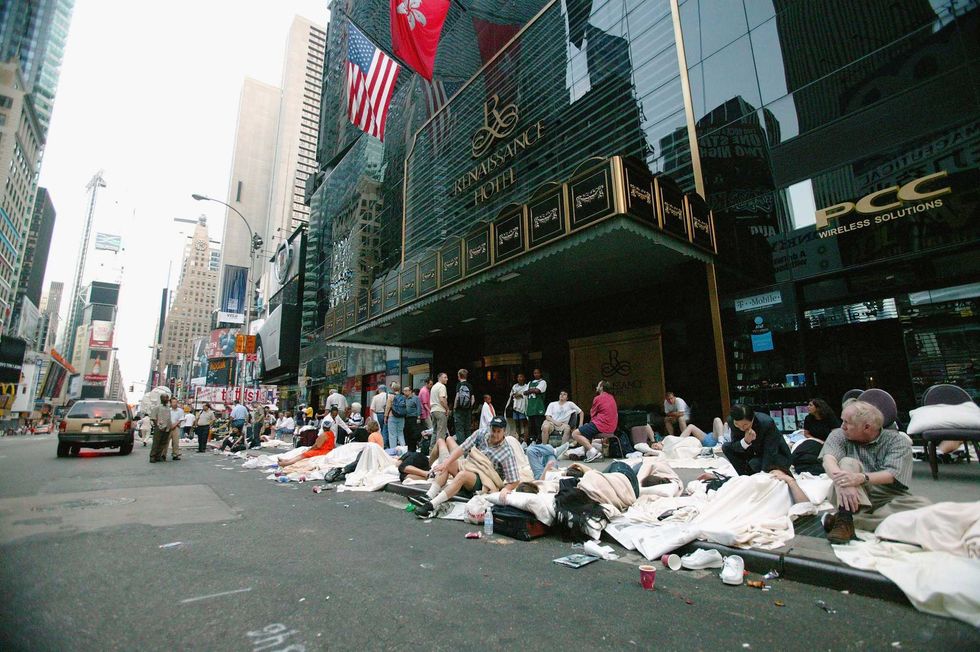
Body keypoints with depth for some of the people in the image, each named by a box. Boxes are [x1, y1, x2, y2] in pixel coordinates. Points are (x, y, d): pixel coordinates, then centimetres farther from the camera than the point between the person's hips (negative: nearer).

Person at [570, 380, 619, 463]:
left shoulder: (598, 398, -8)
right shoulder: (611, 398, 15)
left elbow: (592, 415, 0)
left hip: (601, 426, -9)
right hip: (612, 427, 9)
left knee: (575, 434, -7)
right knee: (585, 428, 28)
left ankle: (593, 451, -21)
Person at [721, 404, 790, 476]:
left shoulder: (767, 422, -33)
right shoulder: (731, 421, -21)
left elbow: (770, 454, -29)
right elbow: (734, 446, -17)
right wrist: (745, 441, -38)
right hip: (755, 452, 5)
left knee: (755, 463, -32)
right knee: (726, 447, -11)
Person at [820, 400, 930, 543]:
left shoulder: (897, 440, -2)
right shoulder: (839, 435, 1)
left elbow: (892, 475, -19)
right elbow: (829, 460, -19)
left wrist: (862, 478, -38)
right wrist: (842, 482, -40)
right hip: (853, 496, -1)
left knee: (922, 505, -28)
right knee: (848, 462, -24)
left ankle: (846, 520, -33)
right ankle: (845, 519, -41)